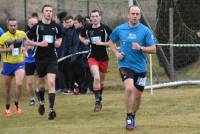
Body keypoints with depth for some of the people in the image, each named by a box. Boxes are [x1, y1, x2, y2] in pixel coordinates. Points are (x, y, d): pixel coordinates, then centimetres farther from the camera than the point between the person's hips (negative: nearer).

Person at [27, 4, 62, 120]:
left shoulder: (56, 26, 3)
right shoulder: (37, 26, -3)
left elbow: (60, 36, 23)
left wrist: (58, 42, 1)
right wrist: (39, 43, -13)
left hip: (52, 58, 0)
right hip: (40, 58, 0)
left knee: (51, 82, -14)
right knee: (42, 83, 14)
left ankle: (52, 109, -16)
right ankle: (41, 102, 43)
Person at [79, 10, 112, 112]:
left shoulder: (106, 29, -7)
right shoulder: (87, 29, 0)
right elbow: (81, 36, 21)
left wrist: (102, 43, -16)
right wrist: (84, 41, 1)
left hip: (103, 57, 1)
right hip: (92, 57, -1)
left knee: (101, 80, 16)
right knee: (96, 78, -21)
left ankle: (99, 99, 39)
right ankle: (97, 101, -15)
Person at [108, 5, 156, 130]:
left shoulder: (145, 31, -5)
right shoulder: (120, 29, 0)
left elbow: (153, 49, -5)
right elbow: (111, 42, 18)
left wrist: (140, 48, -21)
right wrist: (117, 53, 1)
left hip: (140, 67, 1)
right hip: (125, 65, -1)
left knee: (138, 95, 9)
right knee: (129, 88, -24)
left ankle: (132, 117, 32)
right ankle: (129, 117, -11)